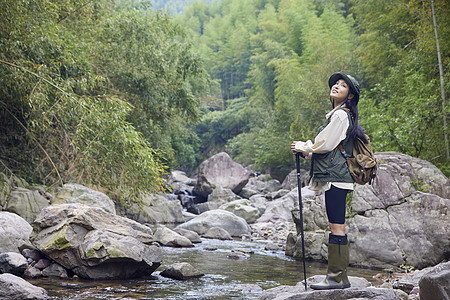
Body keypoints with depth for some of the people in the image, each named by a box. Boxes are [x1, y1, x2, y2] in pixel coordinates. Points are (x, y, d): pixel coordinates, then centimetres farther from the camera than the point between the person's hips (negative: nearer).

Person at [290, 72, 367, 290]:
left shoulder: (340, 115, -9)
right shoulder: (338, 114, 23)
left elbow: (326, 144, -12)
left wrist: (303, 147, 3)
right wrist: (306, 151, 15)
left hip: (335, 176, -11)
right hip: (334, 176, 11)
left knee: (337, 227, -9)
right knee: (336, 226, 10)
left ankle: (338, 277, -7)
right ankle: (336, 276, 13)